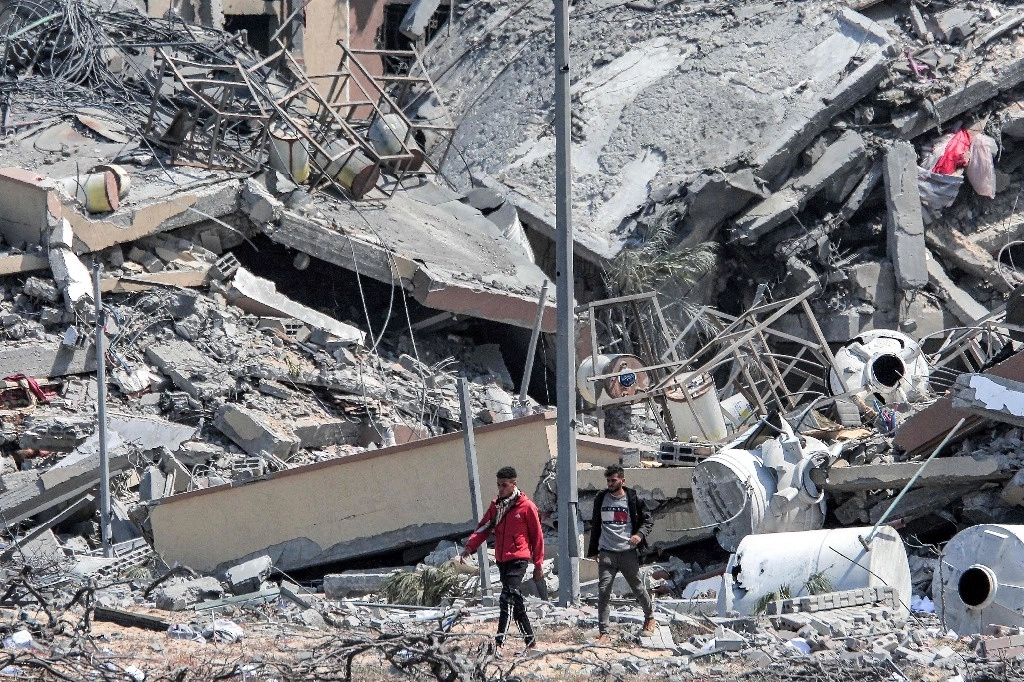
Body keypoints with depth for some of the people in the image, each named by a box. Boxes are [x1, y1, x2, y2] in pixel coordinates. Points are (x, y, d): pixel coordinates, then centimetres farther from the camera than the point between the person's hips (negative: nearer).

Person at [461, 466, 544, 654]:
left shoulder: (526, 507, -5)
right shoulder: (495, 506, 12)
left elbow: (537, 536, -1)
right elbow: (484, 528, 8)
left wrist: (538, 564, 1)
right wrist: (470, 546, -11)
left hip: (519, 559, -7)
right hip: (501, 559, 7)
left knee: (507, 599, -18)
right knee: (516, 603, 12)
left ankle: (499, 643, -26)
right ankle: (530, 642, 20)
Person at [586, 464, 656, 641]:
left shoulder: (633, 498, -1)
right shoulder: (601, 498, 8)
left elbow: (648, 519, 4)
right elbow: (595, 525, 18)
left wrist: (640, 534, -15)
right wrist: (594, 549, 16)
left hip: (628, 552, -2)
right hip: (607, 553, 2)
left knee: (638, 588, 10)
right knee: (603, 591, -8)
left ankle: (650, 616, 37)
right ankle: (603, 632, -6)